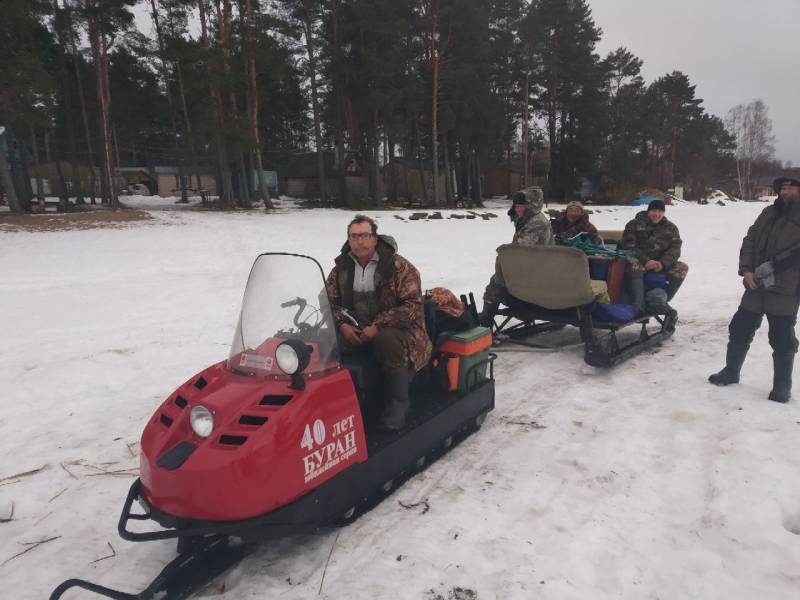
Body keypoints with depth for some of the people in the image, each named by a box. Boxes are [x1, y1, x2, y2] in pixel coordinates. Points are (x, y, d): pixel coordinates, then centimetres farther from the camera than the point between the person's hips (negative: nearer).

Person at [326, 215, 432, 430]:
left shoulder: (399, 267, -8)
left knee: (387, 340, -37)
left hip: (396, 329, -4)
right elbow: (327, 299, 10)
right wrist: (341, 324, -11)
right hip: (354, 330, 4)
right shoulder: (341, 267, 6)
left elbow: (413, 306, -14)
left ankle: (397, 404, -19)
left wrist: (378, 326, -23)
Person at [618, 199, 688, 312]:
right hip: (640, 261, -4)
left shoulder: (670, 227, 12)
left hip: (662, 264, 4)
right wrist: (645, 261, -24)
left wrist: (662, 263, -20)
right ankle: (637, 306, -43)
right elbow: (628, 246, -9)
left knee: (682, 267, -19)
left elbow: (675, 248, 1)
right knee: (634, 264, -37)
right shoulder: (634, 224, 3)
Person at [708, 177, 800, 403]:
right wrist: (746, 270, -3)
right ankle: (731, 372, 28)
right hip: (757, 286, 5)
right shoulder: (769, 213, 11)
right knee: (739, 330, 11)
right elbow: (749, 241, 10)